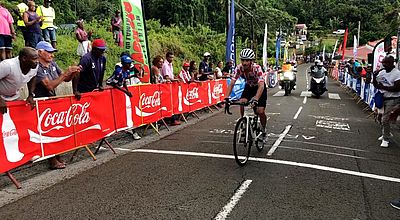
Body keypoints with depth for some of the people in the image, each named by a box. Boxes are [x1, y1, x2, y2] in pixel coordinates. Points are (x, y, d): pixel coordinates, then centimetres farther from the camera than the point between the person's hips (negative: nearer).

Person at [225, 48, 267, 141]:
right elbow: (231, 83, -26)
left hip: (259, 88, -3)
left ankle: (264, 129, 15)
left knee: (260, 111, -13)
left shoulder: (257, 68, -34)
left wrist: (255, 99, -57)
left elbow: (261, 86, -43)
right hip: (249, 87, 3)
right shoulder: (239, 68, -24)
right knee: (242, 103, -23)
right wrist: (226, 97, -39)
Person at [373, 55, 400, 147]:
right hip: (383, 98, 7)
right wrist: (374, 76, -6)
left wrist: (383, 87, -23)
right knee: (384, 118, 18)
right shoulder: (381, 72, 5)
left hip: (393, 99, -7)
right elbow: (376, 85, 11)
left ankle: (386, 139, 4)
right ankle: (385, 134, 35)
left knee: (385, 119, -10)